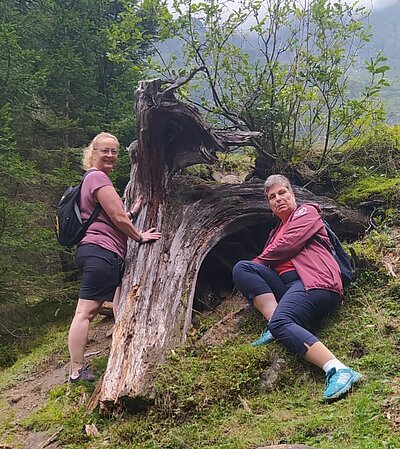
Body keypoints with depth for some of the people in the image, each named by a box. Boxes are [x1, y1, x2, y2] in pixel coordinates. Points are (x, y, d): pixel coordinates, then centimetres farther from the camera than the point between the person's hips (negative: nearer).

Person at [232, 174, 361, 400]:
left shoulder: (306, 212, 13)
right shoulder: (277, 231, 36)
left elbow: (287, 246, -3)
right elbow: (269, 262, 24)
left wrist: (257, 263, 8)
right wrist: (252, 270, 3)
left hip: (314, 282, -7)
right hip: (287, 286, 8)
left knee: (280, 322, -34)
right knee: (241, 268, -10)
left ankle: (339, 371, -46)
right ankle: (275, 326, -23)